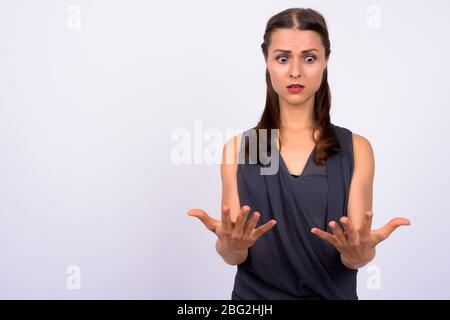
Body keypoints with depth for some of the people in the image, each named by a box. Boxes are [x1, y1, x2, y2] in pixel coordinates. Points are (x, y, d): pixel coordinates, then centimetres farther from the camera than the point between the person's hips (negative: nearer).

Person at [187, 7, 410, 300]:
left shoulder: (356, 149, -6)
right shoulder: (237, 148, -6)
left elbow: (356, 259, -9)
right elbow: (231, 256, -7)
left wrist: (360, 251, -30)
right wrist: (231, 245, -28)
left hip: (331, 293, 0)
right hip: (255, 293, 0)